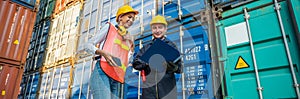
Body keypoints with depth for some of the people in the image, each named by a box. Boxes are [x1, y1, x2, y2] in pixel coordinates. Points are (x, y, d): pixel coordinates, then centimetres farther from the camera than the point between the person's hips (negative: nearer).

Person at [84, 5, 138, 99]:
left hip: (116, 80, 5)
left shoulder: (129, 40, 23)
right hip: (102, 73, -5)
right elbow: (88, 45, 5)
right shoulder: (109, 27, 11)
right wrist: (103, 53, -12)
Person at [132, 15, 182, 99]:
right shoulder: (146, 47, 14)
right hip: (149, 88, 2)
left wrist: (172, 66, -18)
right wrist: (147, 63, -12)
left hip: (167, 88, -1)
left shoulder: (171, 46, 8)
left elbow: (179, 68, 3)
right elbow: (135, 63, 5)